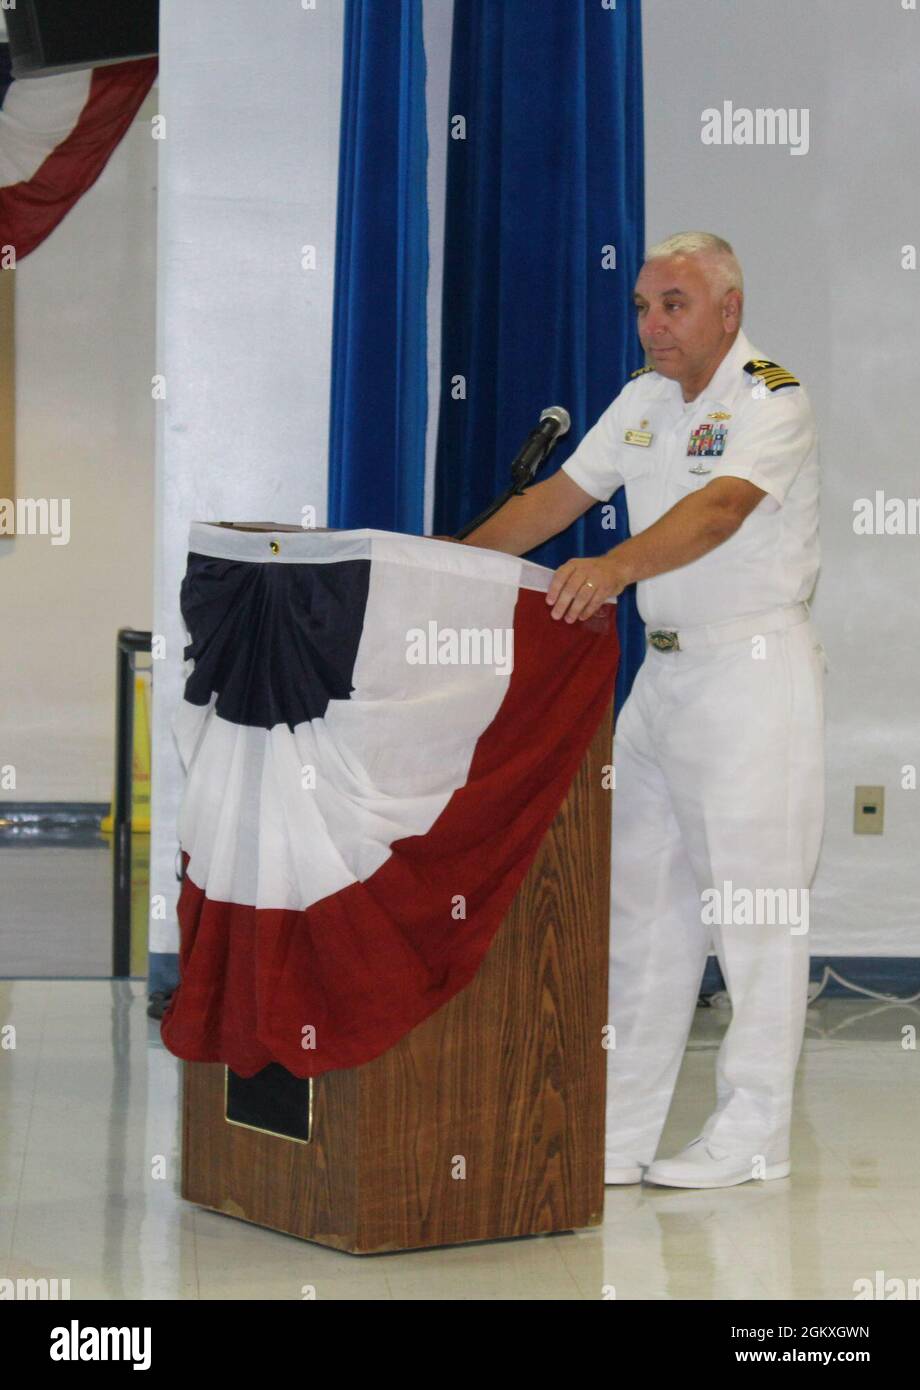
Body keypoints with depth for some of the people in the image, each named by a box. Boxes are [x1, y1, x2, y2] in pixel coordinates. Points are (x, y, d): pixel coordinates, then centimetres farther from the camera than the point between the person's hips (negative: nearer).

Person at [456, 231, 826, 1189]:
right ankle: (618, 1132, 13)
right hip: (662, 669, 8)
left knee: (753, 903, -4)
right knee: (641, 897, 8)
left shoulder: (771, 399, -12)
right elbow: (558, 495, 13)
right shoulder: (644, 399, 13)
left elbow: (719, 507, -29)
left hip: (754, 669, -8)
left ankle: (753, 1133, 4)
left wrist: (616, 566, -44)